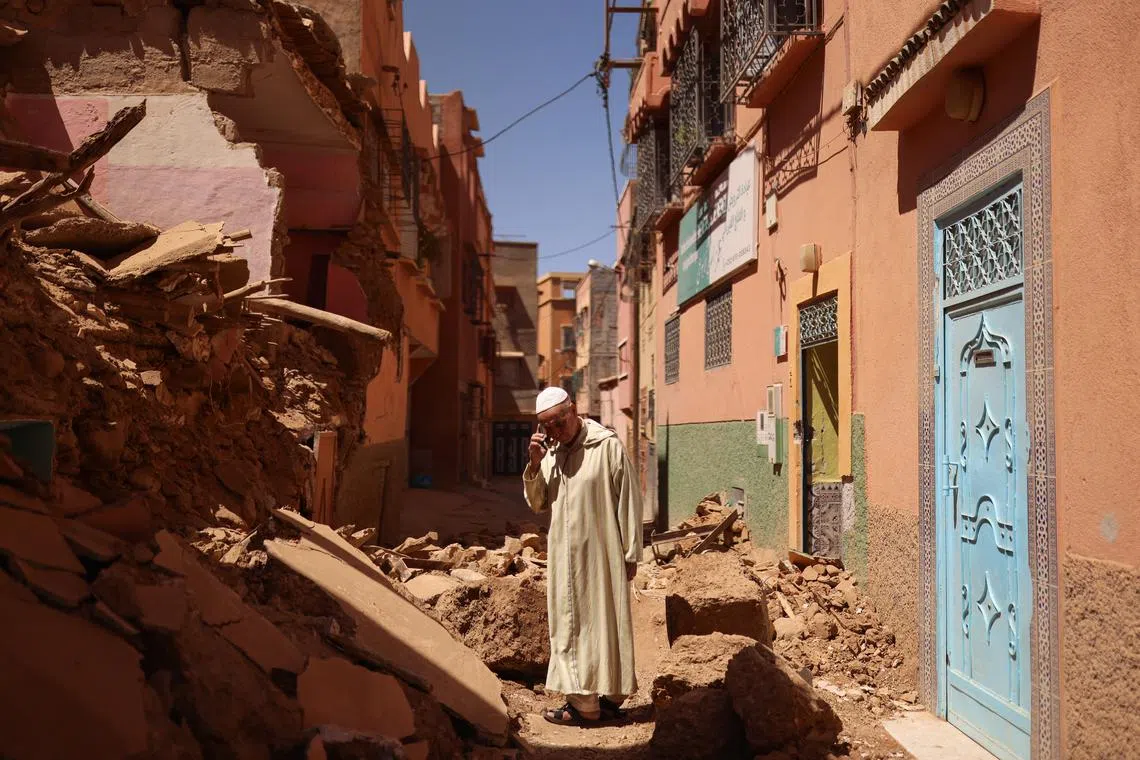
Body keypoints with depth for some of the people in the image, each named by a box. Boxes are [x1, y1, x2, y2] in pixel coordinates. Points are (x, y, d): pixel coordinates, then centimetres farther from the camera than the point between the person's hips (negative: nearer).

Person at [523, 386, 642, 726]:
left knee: (600, 623, 3)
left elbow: (629, 502, -9)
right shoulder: (551, 452, 7)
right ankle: (593, 698, 21)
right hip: (564, 556, 7)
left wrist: (630, 554, -8)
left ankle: (586, 705, 10)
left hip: (600, 555, -7)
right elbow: (537, 503, 8)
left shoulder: (606, 446, -12)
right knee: (570, 625, 11)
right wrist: (535, 464, -8)